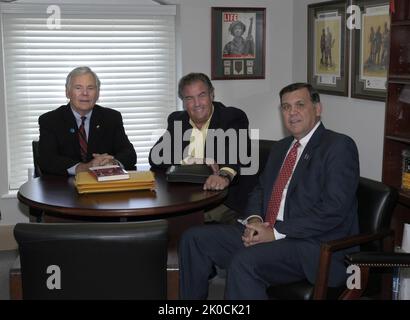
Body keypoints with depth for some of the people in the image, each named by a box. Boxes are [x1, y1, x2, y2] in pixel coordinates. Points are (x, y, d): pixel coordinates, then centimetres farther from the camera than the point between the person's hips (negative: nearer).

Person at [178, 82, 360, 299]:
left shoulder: (339, 146, -6)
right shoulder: (280, 148, 20)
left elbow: (333, 210, -16)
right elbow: (260, 190, 24)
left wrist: (277, 232, -18)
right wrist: (254, 220, 0)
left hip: (312, 246, -8)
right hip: (267, 233, 8)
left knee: (244, 261, -33)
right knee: (194, 239, -1)